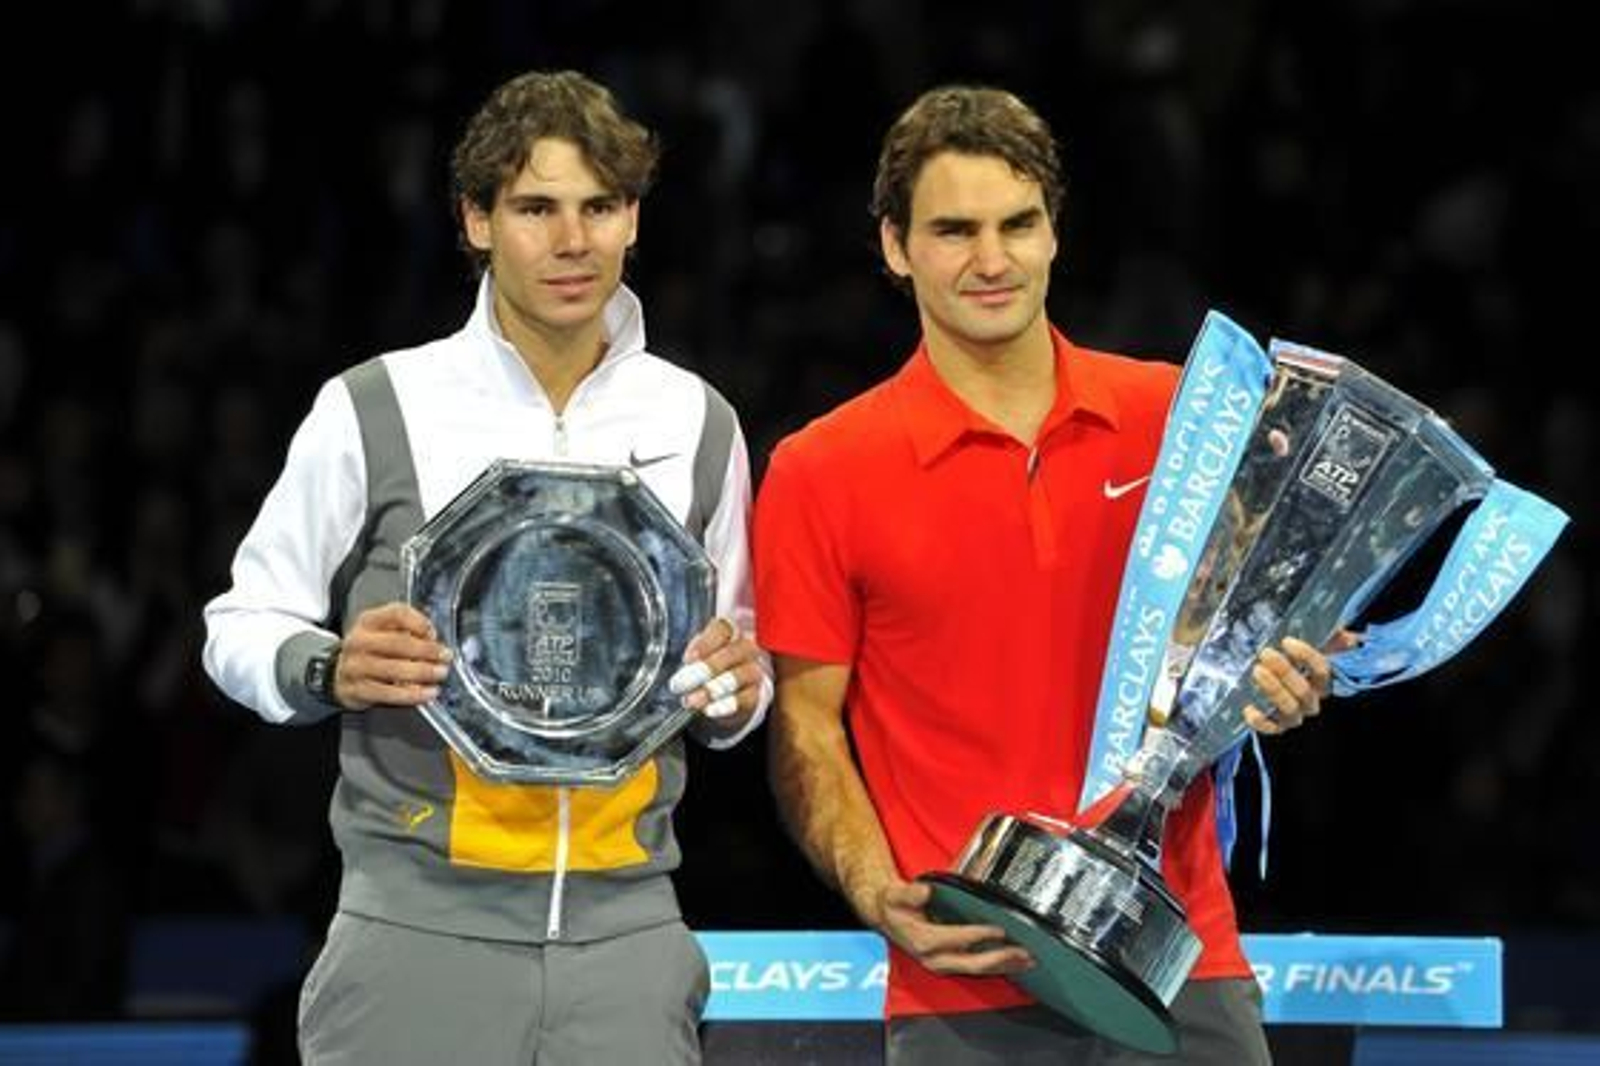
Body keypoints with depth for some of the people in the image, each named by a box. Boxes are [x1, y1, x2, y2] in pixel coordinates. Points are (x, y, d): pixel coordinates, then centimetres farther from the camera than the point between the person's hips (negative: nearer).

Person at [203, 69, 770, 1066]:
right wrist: (332, 672, -13)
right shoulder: (374, 410, 0)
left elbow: (736, 661, 20)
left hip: (627, 932, 2)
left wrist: (734, 688, -3)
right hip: (421, 928, -2)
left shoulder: (698, 422, 9)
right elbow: (244, 625, 8)